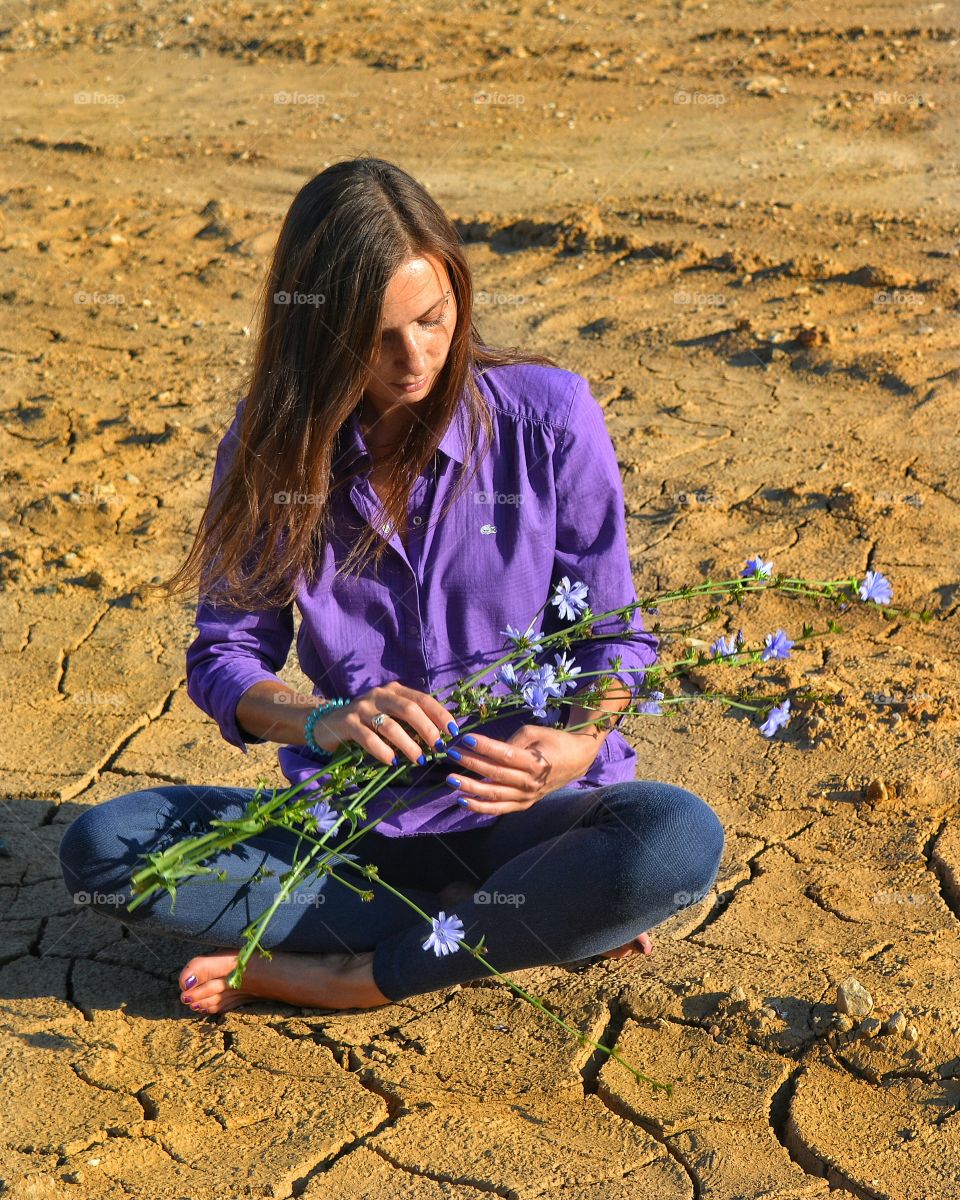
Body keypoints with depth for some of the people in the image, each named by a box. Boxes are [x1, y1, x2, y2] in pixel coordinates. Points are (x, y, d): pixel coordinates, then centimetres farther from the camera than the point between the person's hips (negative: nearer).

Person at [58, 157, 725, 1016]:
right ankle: (520, 930, -17)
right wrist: (322, 720, -23)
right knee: (99, 848, -19)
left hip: (518, 816, -2)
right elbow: (225, 655, -1)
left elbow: (613, 634, -2)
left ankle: (339, 976, -19)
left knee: (681, 840, -33)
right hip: (353, 825, 2)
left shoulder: (548, 413, -7)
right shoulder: (274, 443, -2)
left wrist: (575, 747, -24)